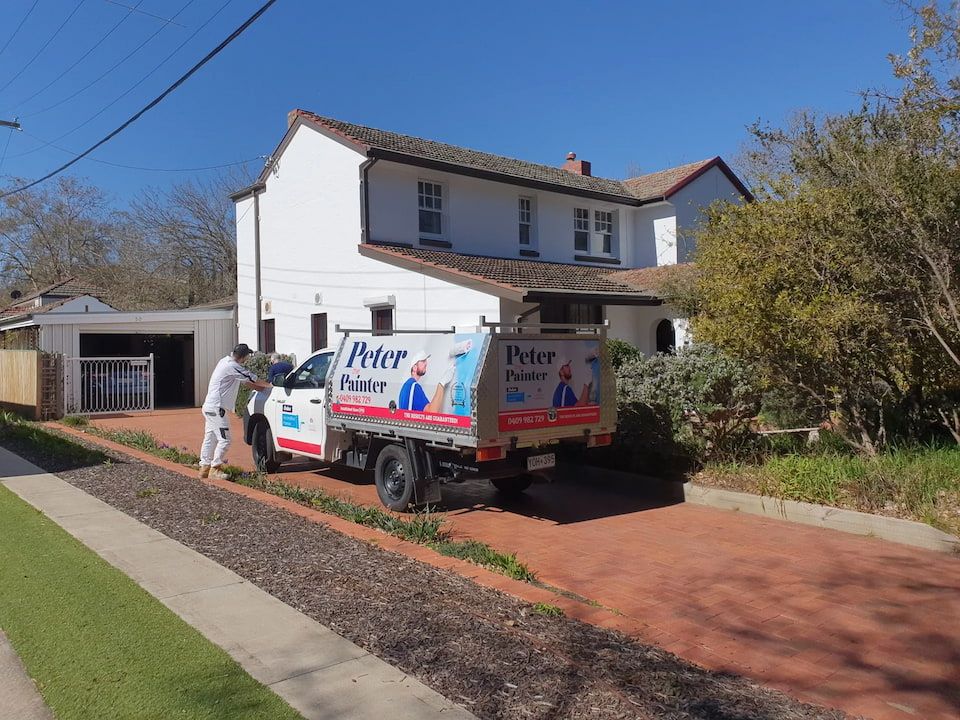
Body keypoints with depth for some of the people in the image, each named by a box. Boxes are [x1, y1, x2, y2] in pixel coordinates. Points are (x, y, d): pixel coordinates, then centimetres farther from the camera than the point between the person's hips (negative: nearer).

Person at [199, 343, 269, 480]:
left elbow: (245, 382, 16)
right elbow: (253, 379, -11)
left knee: (210, 438, 15)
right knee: (224, 439, -7)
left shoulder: (225, 361, 15)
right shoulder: (232, 366, -16)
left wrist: (262, 388, 9)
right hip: (216, 408, -11)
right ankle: (214, 469, -2)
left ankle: (204, 467, 20)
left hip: (209, 406, 11)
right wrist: (269, 385, 2)